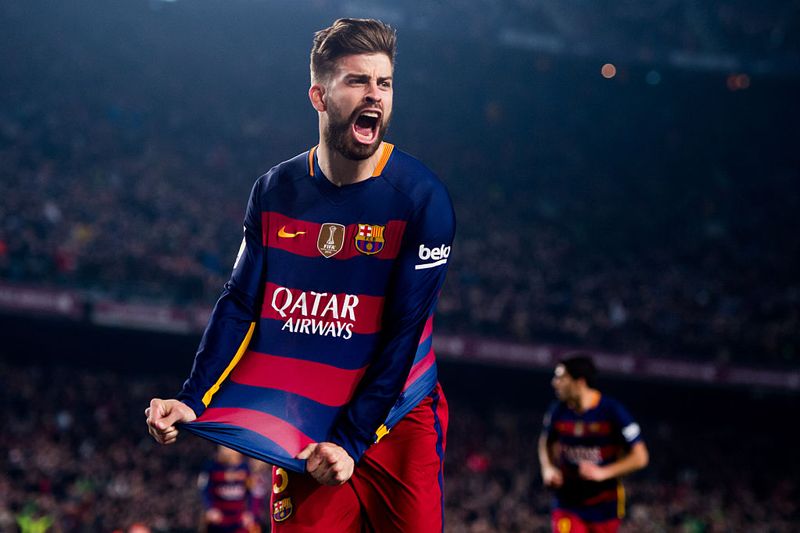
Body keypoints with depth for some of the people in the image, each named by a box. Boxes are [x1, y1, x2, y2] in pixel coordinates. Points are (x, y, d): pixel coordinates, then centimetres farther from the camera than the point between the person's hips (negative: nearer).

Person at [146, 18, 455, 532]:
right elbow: (241, 304, 5)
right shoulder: (275, 191, 1)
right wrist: (193, 402, -7)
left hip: (397, 420, -2)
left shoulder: (422, 197, -11)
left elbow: (404, 333, -13)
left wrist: (352, 441, -17)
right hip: (301, 426, 2)